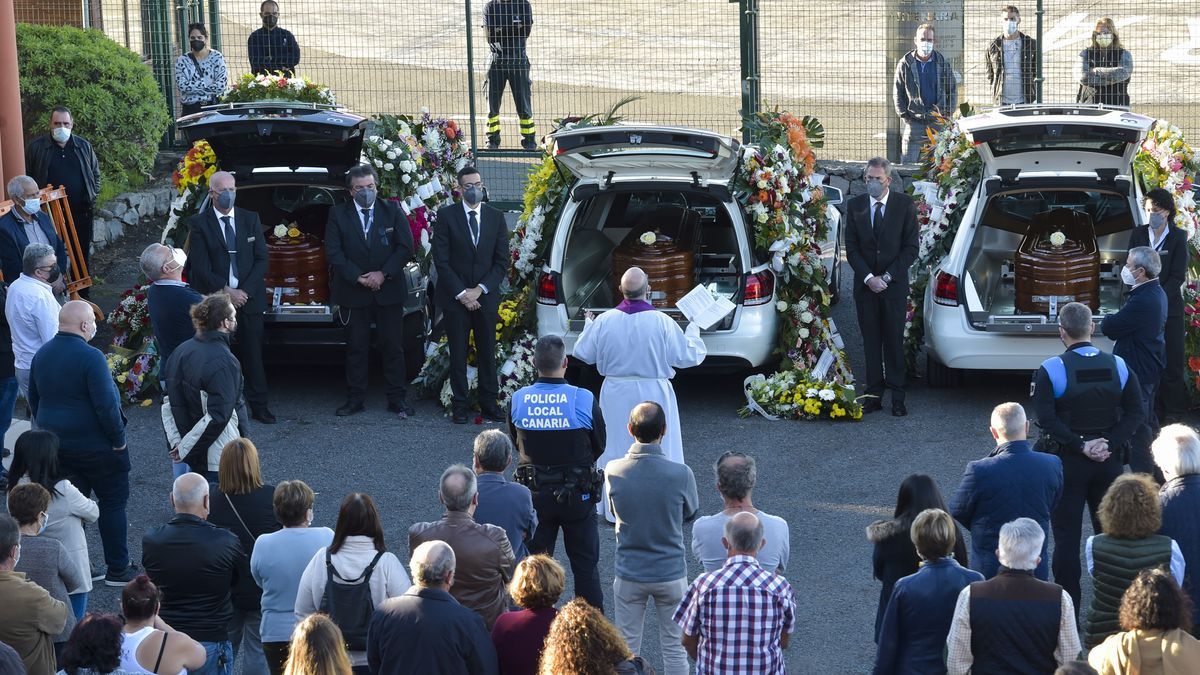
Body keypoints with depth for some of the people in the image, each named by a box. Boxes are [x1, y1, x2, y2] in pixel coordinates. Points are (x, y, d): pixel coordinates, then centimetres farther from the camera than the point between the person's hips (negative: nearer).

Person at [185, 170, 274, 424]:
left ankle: (258, 406, 10)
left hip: (248, 298, 2)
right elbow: (200, 266, -5)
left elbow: (261, 259, 5)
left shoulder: (250, 219, 9)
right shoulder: (200, 223, 0)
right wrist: (226, 292, -12)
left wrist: (245, 291, -6)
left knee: (253, 355, 4)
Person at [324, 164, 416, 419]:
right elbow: (333, 252, -3)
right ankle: (355, 398, 10)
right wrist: (358, 277, -12)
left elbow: (406, 247, -1)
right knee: (356, 347, 4)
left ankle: (397, 398, 7)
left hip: (389, 290, 0)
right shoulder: (338, 214, 3)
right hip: (354, 292, 0)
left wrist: (383, 274, -12)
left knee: (393, 347, 2)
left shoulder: (392, 211, 3)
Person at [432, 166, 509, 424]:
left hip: (485, 297, 2)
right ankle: (459, 405, 8)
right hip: (455, 297, -2)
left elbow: (502, 260, 5)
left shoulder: (496, 217, 7)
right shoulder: (446, 215, 0)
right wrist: (461, 293, -10)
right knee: (458, 354, 2)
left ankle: (489, 404, 9)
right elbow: (441, 260, -4)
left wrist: (480, 289, -6)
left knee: (487, 353, 3)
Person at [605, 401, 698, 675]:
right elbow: (690, 513, -1)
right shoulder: (681, 474, -19)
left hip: (628, 574, 1)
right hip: (671, 574, -1)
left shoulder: (613, 471, -14)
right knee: (675, 647, 14)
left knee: (627, 648, 15)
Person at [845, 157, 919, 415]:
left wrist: (887, 277, -10)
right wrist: (869, 278, -9)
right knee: (871, 342, 4)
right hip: (865, 285, 2)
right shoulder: (855, 206, 5)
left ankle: (897, 398, 3)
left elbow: (911, 248, -2)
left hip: (894, 285, -2)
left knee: (894, 341, -1)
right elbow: (851, 248, 3)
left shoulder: (905, 205, -1)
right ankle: (874, 396, 7)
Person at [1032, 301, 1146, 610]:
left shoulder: (1050, 370, -11)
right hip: (1108, 462, 3)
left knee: (1066, 538, 3)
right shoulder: (1118, 366, 0)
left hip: (1066, 463, -3)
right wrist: (1110, 444, -8)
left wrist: (1080, 446, -15)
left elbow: (1047, 419, -19)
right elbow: (1136, 413, -4)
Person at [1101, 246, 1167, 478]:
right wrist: (1113, 324, -4)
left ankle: (1142, 473, 3)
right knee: (1148, 419, 22)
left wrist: (1108, 320, -2)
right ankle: (1153, 470, 34)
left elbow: (1108, 328, -21)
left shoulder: (1142, 301, -28)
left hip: (1138, 370, -11)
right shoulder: (1156, 292, 6)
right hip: (1149, 366, 11)